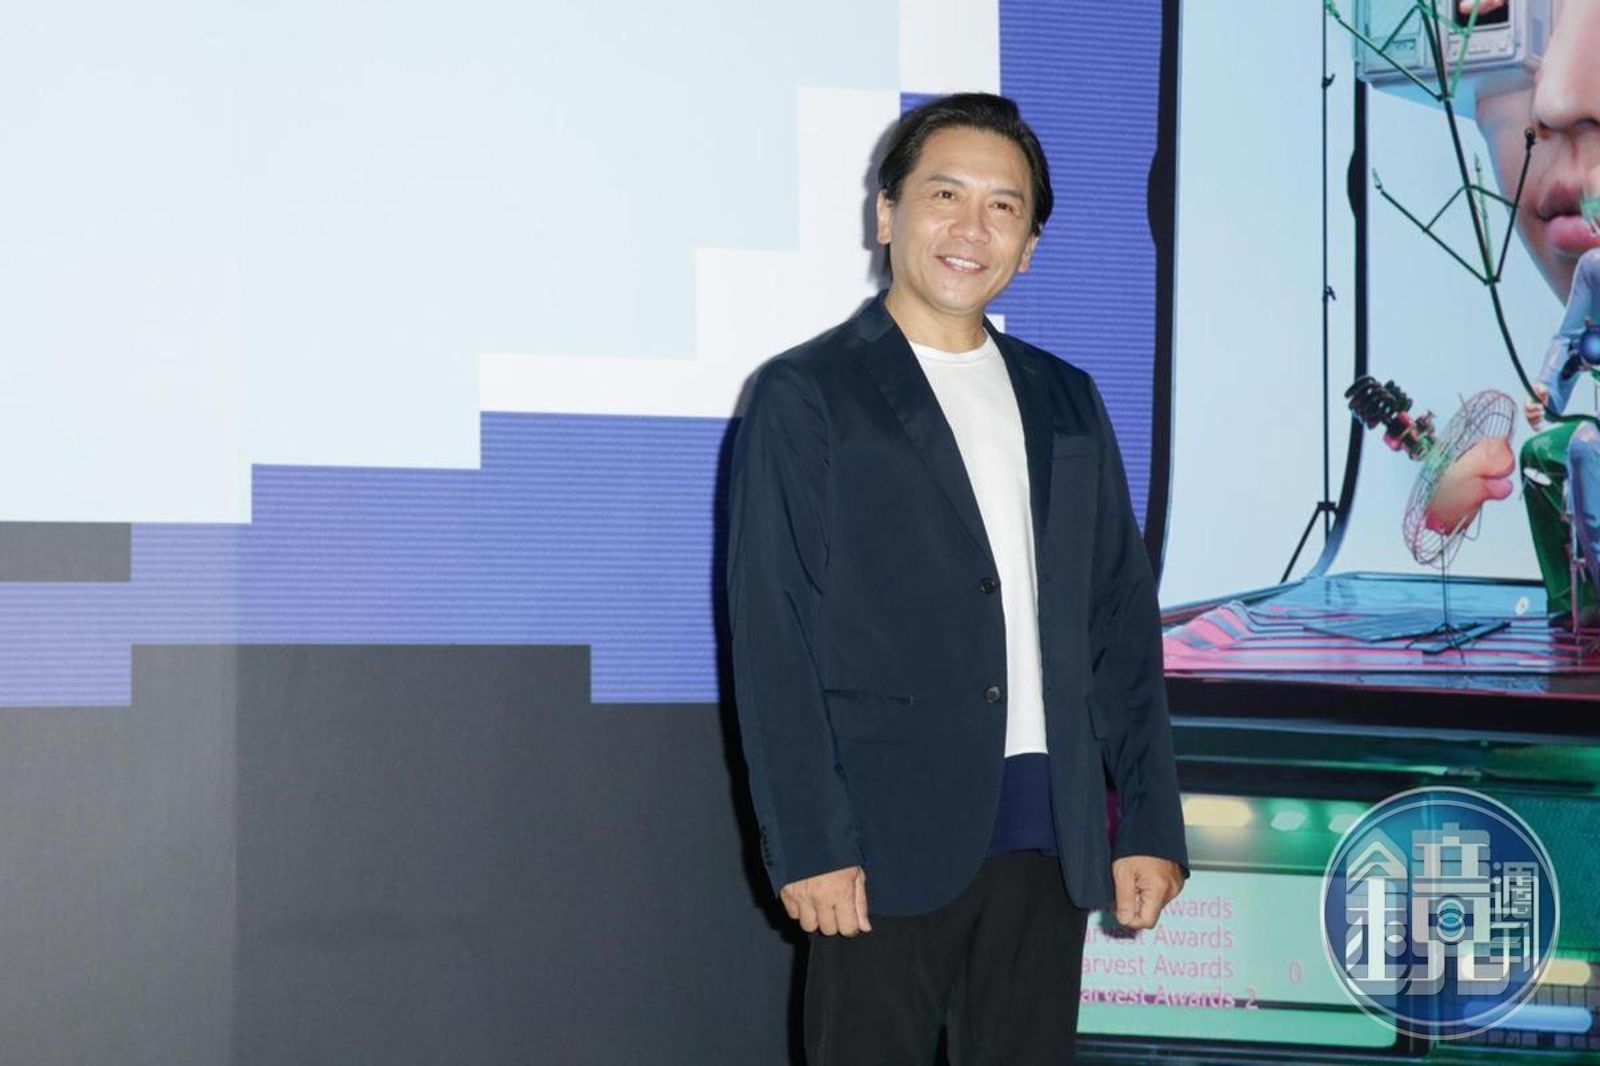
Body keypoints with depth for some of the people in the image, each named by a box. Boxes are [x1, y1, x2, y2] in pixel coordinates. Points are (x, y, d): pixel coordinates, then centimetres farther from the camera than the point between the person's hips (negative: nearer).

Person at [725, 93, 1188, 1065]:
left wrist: (1152, 824, 6)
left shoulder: (1067, 403, 15)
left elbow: (1123, 621, 13)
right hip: (888, 839, -4)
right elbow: (773, 639, -6)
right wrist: (809, 845, -13)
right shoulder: (806, 396, 0)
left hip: (1050, 837, 5)